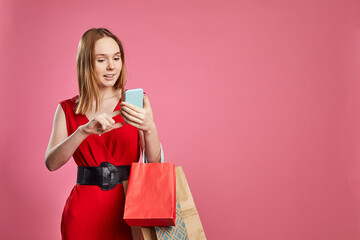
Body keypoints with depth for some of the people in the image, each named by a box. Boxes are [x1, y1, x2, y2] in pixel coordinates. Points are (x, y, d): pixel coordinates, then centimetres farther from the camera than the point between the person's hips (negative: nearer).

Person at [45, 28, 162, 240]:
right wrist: (85, 130, -24)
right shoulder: (67, 110, 5)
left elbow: (155, 162, -6)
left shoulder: (136, 102, 2)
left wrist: (149, 128, -26)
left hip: (127, 207, 0)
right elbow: (51, 163, -10)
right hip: (84, 212, 0)